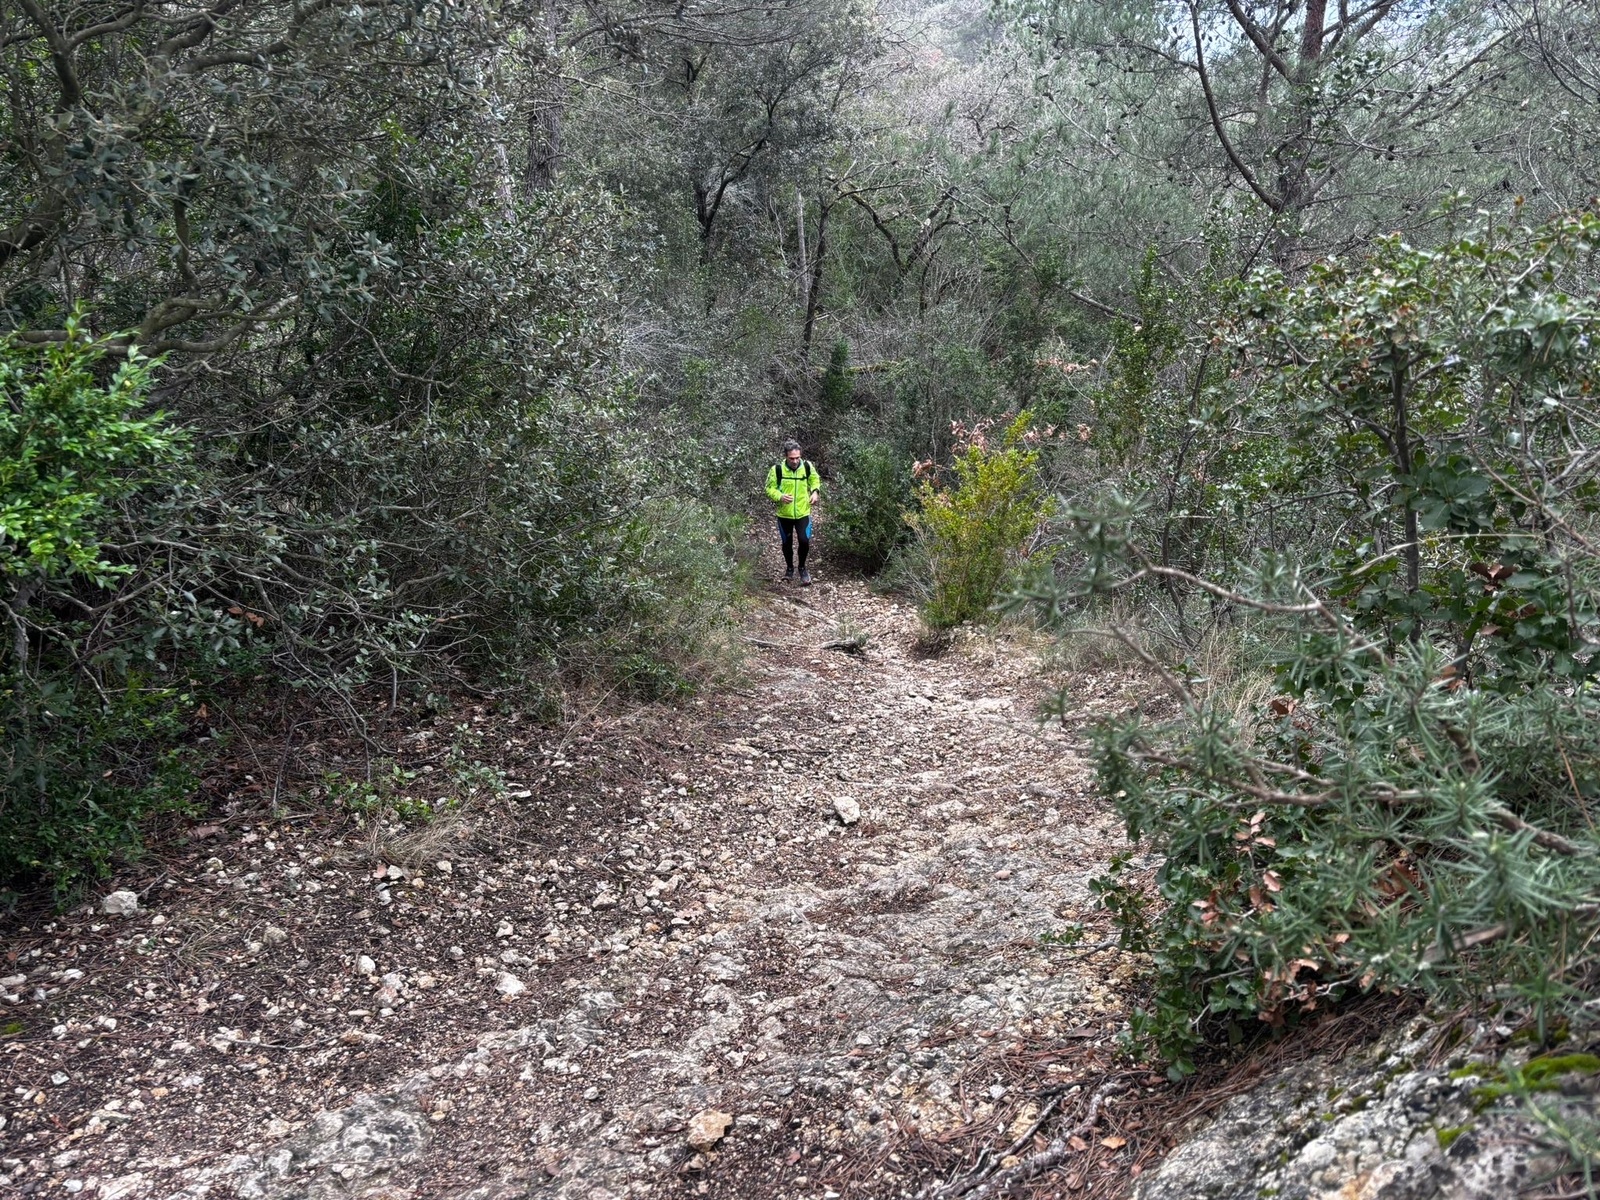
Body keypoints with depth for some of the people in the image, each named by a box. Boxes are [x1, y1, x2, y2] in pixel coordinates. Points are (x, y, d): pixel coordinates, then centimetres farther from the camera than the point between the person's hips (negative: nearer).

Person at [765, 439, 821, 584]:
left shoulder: (807, 466, -10)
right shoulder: (777, 469, -16)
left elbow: (815, 480, 10)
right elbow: (770, 489, -7)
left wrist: (815, 492, -10)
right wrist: (780, 497, -26)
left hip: (803, 512, 0)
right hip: (784, 514, 0)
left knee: (804, 541, -8)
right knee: (787, 543, 14)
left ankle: (802, 568, 19)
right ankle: (790, 568, 38)